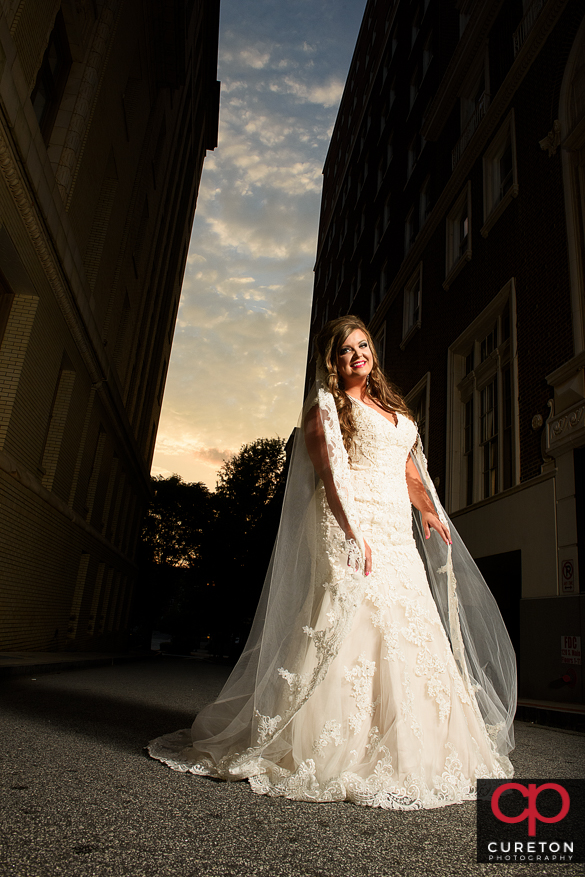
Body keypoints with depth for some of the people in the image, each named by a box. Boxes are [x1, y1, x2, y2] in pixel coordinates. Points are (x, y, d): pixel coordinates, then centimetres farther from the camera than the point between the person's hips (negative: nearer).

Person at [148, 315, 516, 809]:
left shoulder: (392, 407, 24)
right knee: (352, 622, -13)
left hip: (397, 533, 8)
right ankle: (332, 753, 0)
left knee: (409, 631, 5)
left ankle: (402, 752, 16)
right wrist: (352, 533, -21)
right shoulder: (326, 406, 1)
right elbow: (329, 474, -11)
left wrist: (429, 511, 8)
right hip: (351, 527, -7)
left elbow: (410, 470, 24)